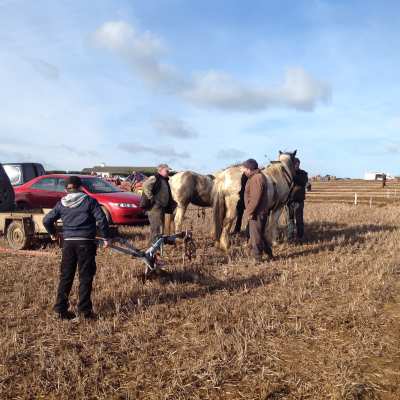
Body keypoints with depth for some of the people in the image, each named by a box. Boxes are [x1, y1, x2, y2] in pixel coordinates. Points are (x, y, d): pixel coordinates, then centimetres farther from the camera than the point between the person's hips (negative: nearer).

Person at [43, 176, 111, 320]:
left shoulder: (61, 204, 9)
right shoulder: (89, 201, -1)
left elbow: (47, 220, 11)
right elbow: (101, 219, -9)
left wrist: (52, 233, 28)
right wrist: (106, 237, 0)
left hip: (68, 242, 3)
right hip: (86, 242, -3)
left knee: (66, 276, 12)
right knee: (85, 277, 3)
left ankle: (61, 309, 16)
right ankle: (85, 310, 6)